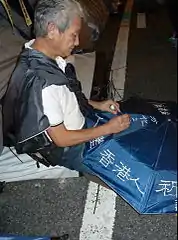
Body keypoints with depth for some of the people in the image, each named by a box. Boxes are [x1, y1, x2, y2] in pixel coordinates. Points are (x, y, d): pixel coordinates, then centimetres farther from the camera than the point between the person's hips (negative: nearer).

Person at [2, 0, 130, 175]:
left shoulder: (44, 57, -9)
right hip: (66, 150, -8)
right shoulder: (38, 82, -36)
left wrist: (97, 105, 2)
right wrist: (108, 128, -18)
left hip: (80, 124, 8)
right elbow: (61, 139, -26)